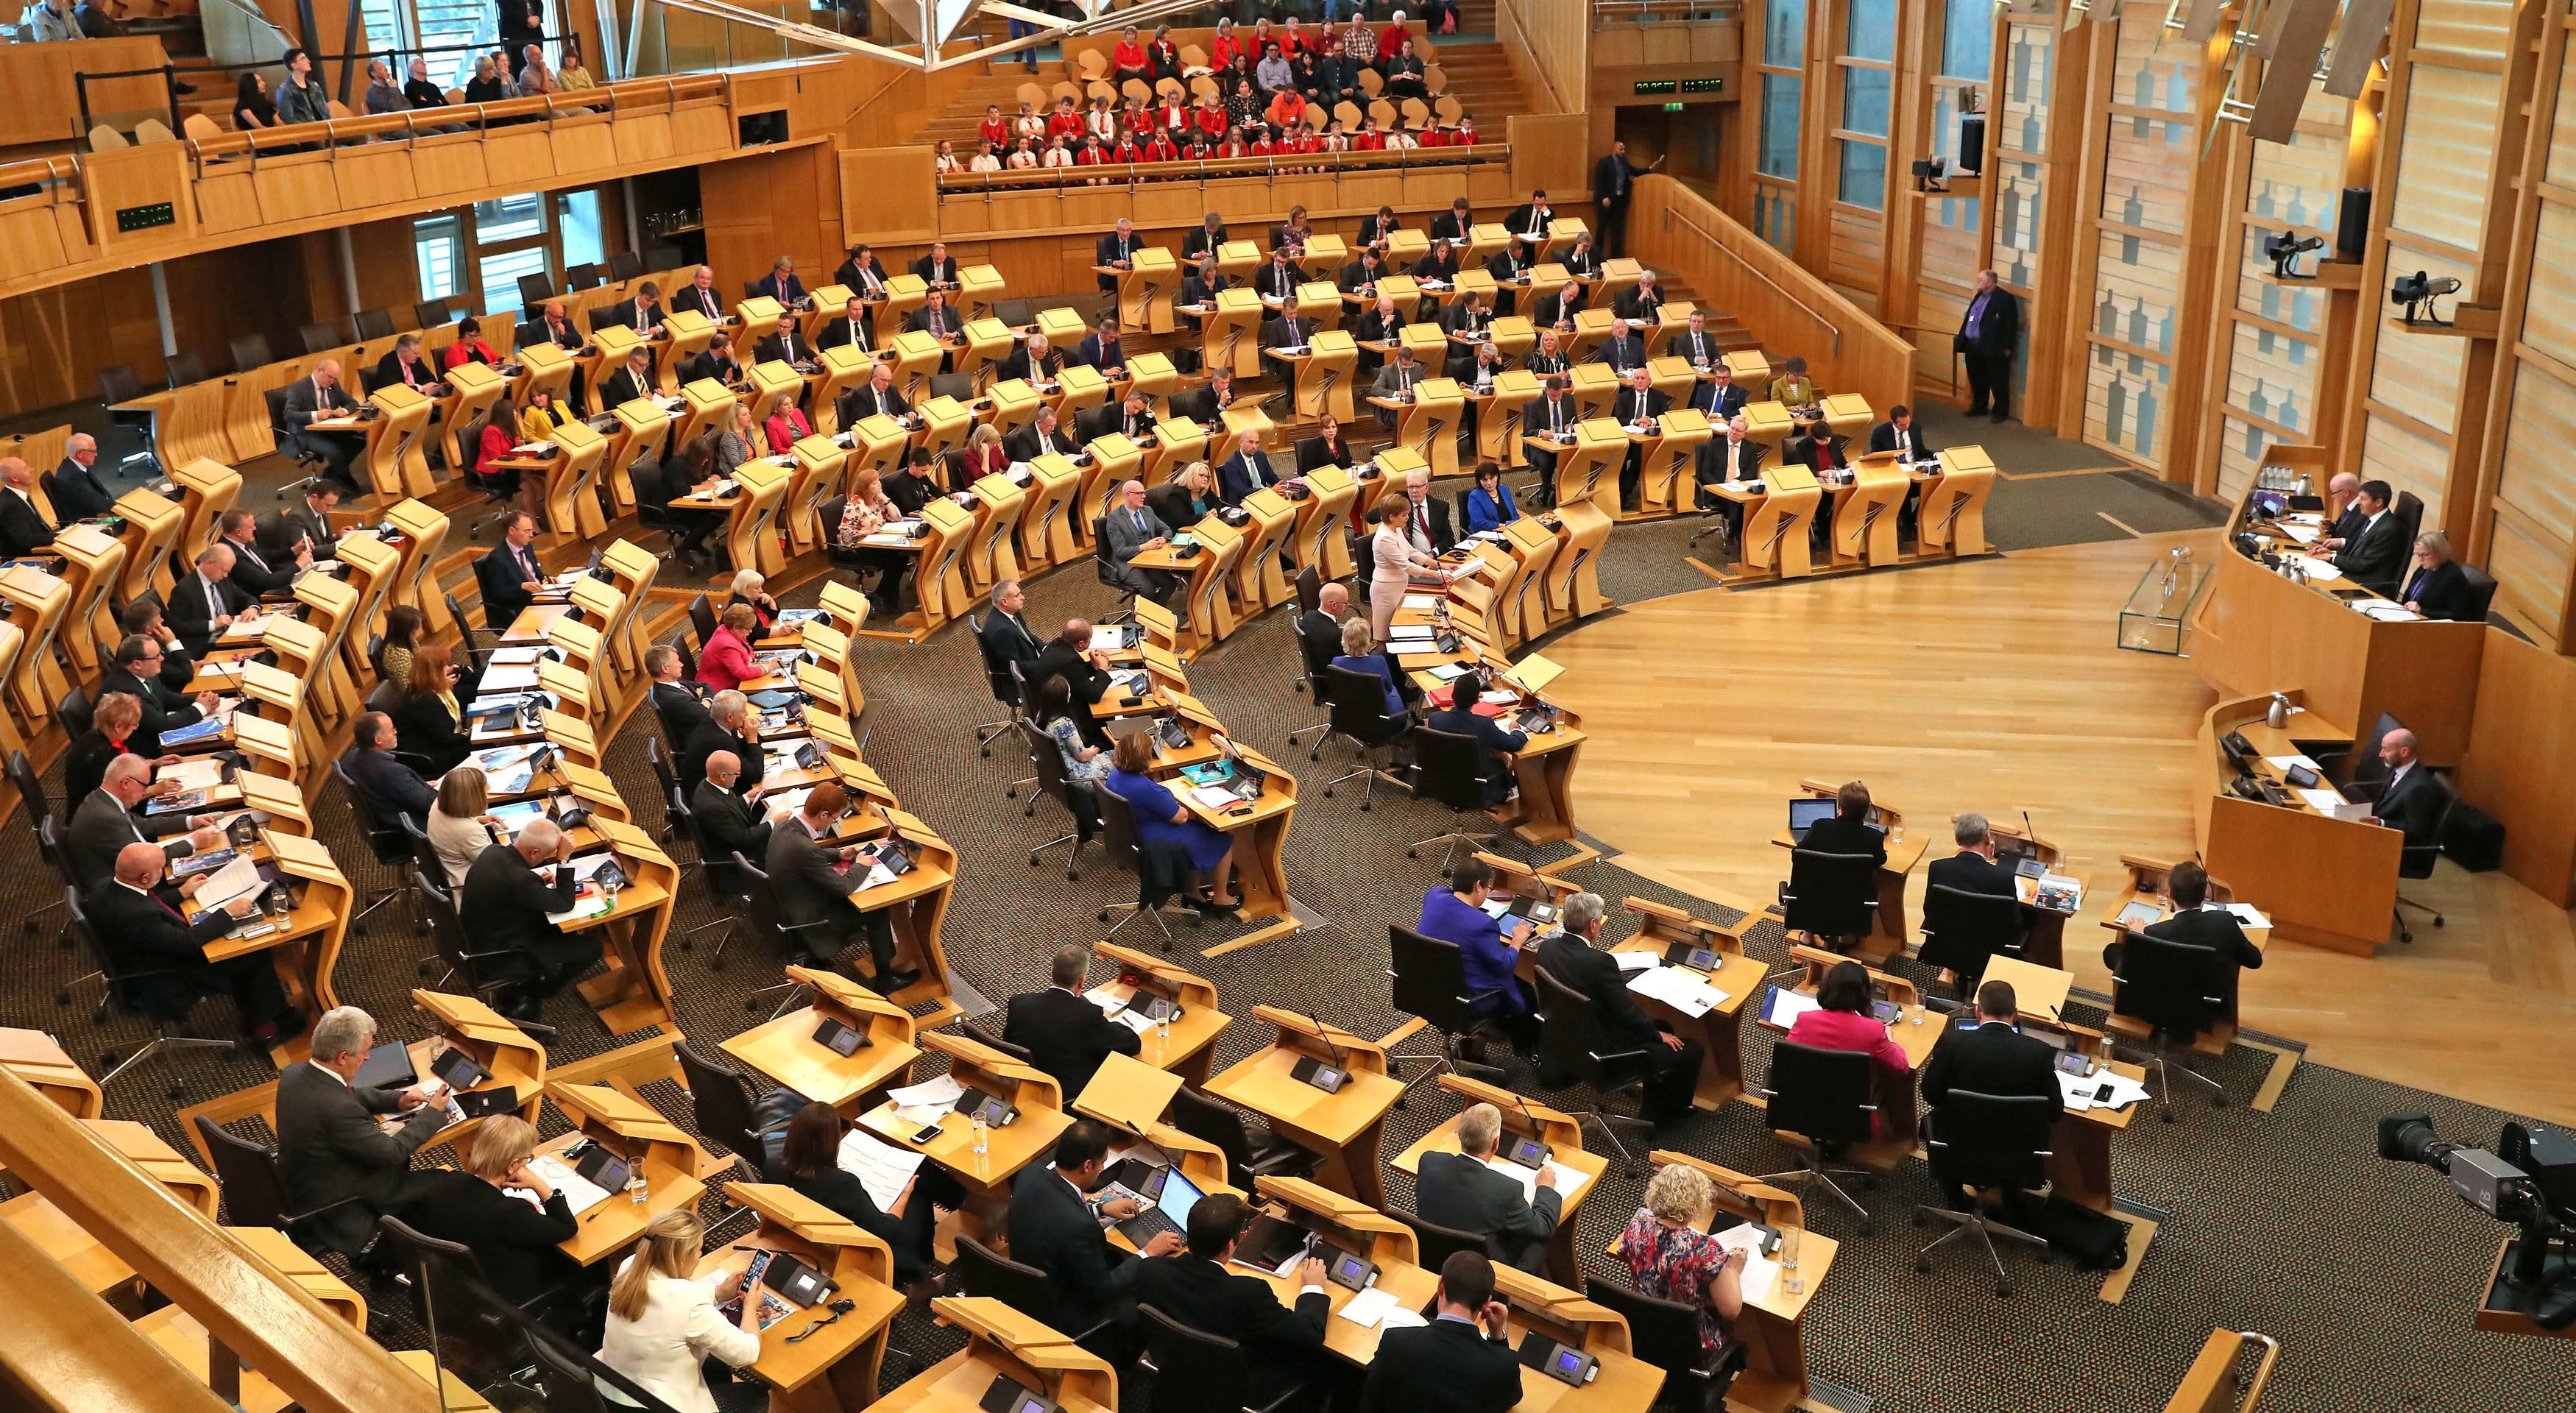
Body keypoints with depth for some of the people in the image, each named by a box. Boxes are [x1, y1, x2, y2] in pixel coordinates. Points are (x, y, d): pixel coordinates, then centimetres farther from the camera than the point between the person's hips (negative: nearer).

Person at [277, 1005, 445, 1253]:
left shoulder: (295, 1074, -9)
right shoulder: (337, 1109, -35)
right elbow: (392, 1152, -21)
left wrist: (398, 1099, 3)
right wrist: (434, 1113, -9)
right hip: (332, 1219, -9)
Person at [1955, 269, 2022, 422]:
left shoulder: (2005, 299, -11)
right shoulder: (1979, 296, 14)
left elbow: (2011, 324, -13)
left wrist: (2008, 347, -15)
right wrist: (1960, 338, 16)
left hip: (1993, 348, -8)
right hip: (1973, 346, 8)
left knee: (1997, 382, 1)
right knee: (1976, 381, 16)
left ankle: (2001, 412, 10)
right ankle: (1979, 408, 30)